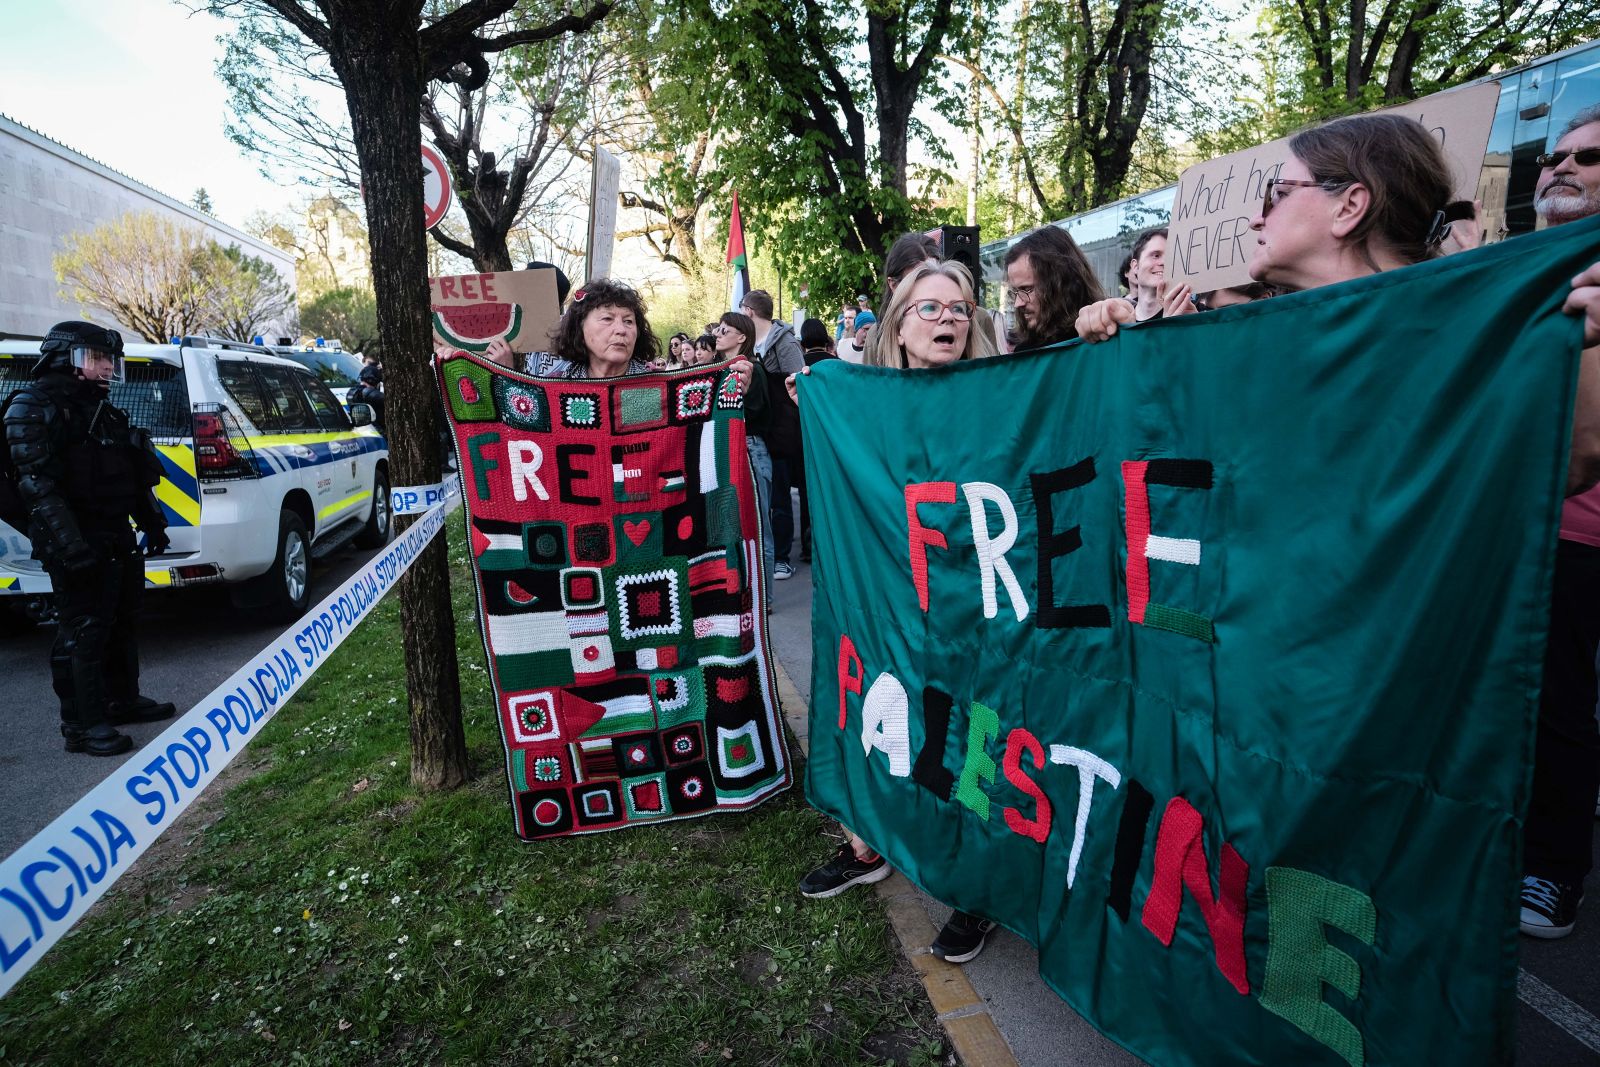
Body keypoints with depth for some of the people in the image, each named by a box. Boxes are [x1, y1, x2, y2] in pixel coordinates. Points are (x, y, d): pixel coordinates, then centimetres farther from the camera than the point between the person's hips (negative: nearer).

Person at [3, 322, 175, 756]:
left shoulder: (103, 410, 18)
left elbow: (135, 477, 25)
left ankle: (122, 700, 30)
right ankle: (82, 725, 2)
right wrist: (69, 542, -27)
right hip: (78, 544, -9)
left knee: (123, 621, 17)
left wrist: (152, 523, 22)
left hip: (116, 539, 9)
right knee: (83, 632, -5)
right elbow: (38, 484, -20)